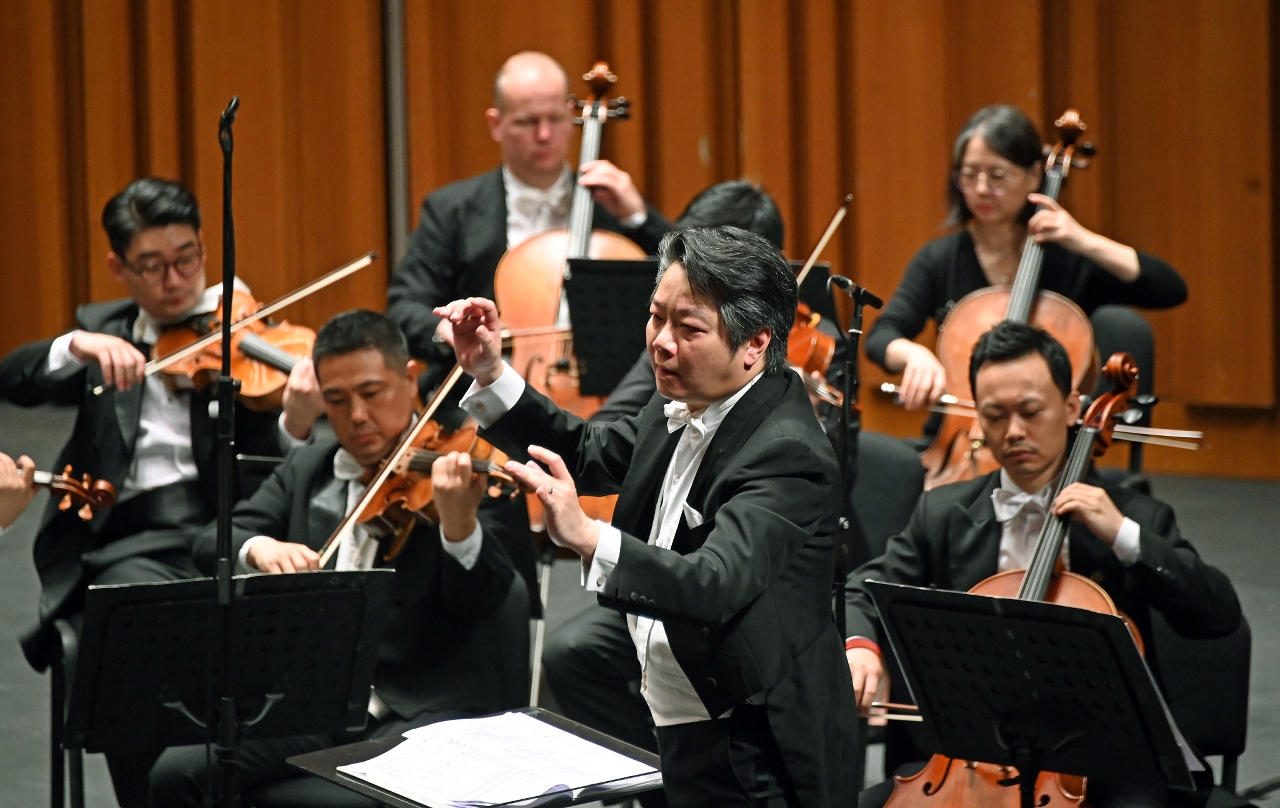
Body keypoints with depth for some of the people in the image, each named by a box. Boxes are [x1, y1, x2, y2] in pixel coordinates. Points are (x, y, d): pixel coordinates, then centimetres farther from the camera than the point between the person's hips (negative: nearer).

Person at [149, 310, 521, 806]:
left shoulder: (462, 474, -1)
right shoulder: (306, 471, 15)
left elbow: (484, 600, -13)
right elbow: (211, 545, 8)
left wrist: (459, 521, -35)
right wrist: (257, 548, -16)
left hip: (421, 709, -5)